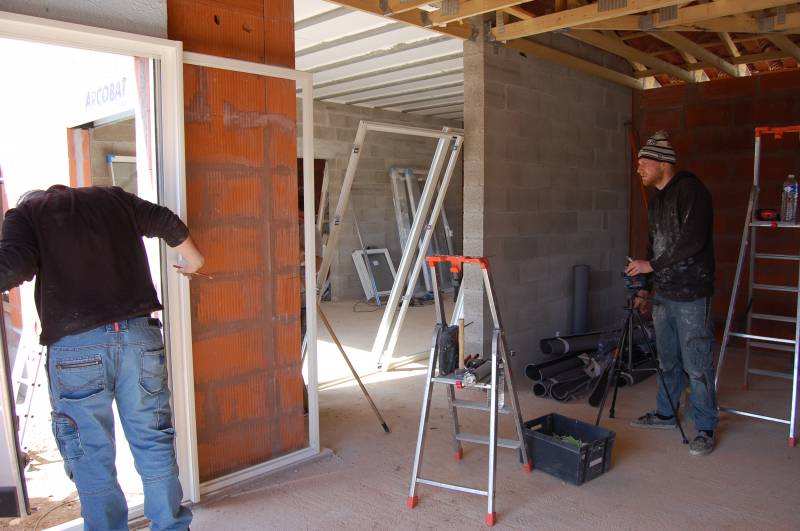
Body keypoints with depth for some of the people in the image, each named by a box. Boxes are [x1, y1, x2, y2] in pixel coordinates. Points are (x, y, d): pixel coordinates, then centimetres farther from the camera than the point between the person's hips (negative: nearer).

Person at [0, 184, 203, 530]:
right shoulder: (113, 198, 17)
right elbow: (169, 223, 24)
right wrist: (192, 260, 40)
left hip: (75, 346, -3)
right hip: (138, 336, 3)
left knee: (91, 455, 11)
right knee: (154, 443, 14)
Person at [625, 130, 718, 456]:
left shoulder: (690, 190, -12)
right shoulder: (656, 199, 15)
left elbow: (692, 241, -21)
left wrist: (651, 266, -16)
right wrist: (647, 289, 19)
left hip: (691, 295, -8)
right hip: (663, 294, 8)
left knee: (696, 365, -2)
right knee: (668, 360, 18)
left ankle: (706, 429, 11)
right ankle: (664, 414, 32)